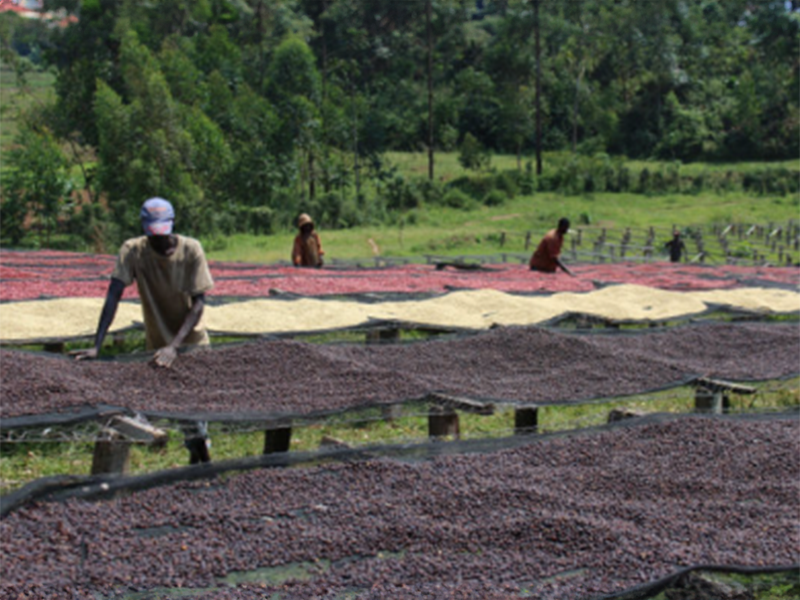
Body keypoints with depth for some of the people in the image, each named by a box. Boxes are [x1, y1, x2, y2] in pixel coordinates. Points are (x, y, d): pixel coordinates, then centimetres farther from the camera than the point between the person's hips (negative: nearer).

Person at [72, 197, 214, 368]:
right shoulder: (132, 250, -16)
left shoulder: (191, 249, -17)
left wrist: (174, 346, -31)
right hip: (157, 343, 0)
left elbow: (198, 302, -19)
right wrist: (96, 347, -30)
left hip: (193, 340, 0)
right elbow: (113, 296, -21)